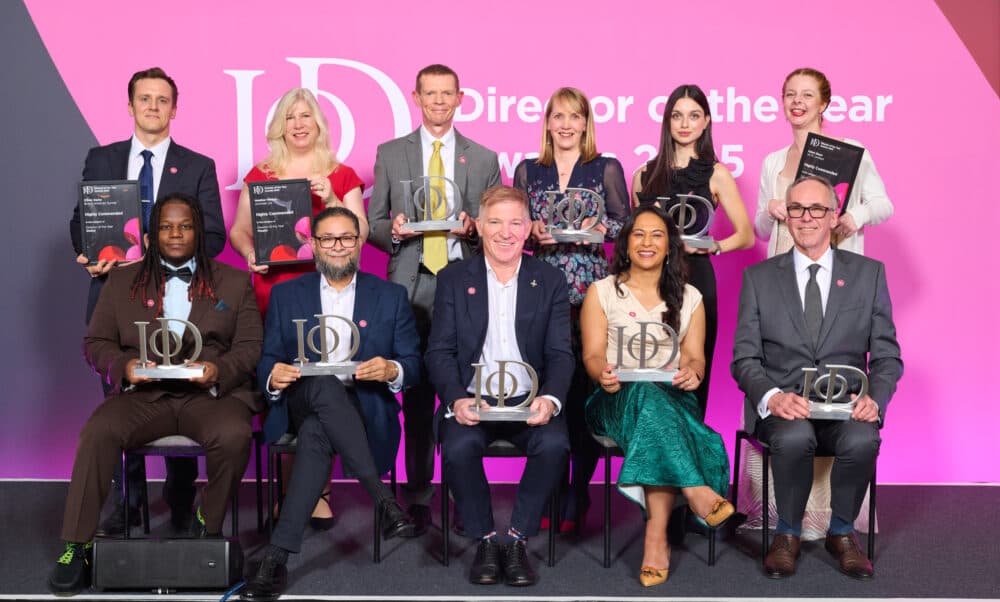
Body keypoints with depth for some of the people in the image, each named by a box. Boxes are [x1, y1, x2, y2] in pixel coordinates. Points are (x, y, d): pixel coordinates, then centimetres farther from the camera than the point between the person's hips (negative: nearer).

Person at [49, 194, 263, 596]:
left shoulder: (235, 282, 15)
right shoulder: (123, 281, 18)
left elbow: (250, 345, 8)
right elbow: (96, 342, 13)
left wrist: (219, 370, -14)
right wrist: (124, 365, -10)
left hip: (210, 393, -1)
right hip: (143, 394, 1)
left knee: (233, 435, -33)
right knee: (98, 431, -29)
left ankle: (209, 528, -8)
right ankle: (77, 545, -18)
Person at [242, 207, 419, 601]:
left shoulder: (391, 297, 12)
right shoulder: (286, 295, 15)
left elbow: (413, 365, 7)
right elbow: (267, 362, 9)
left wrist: (391, 370, -17)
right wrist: (274, 376, -15)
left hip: (364, 410, 0)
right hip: (301, 403, 1)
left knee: (316, 432, -35)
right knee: (325, 384, -37)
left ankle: (277, 556, -35)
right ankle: (382, 498, -36)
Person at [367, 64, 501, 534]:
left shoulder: (484, 159, 13)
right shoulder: (390, 154, 12)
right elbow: (374, 223, 12)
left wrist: (473, 228, -8)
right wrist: (393, 230, -9)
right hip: (411, 284, 0)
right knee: (416, 395, 1)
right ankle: (418, 498, 10)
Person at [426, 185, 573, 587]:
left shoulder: (550, 281, 8)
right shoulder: (453, 279, 7)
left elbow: (560, 353, 1)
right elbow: (439, 351, 0)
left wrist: (550, 399, -20)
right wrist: (455, 400, -20)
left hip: (529, 401, 1)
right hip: (471, 400, 0)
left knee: (554, 444, -29)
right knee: (459, 446, -31)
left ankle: (517, 538, -9)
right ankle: (485, 538, -7)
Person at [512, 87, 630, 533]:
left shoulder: (607, 169, 8)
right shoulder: (528, 171, 14)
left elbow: (627, 226, 8)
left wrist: (600, 226, -11)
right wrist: (533, 231, -6)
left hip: (591, 292, -1)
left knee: (585, 387, -5)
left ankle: (577, 496, 6)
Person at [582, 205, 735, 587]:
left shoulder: (689, 297, 16)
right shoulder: (602, 291, 10)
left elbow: (694, 357, 9)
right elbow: (592, 354, 2)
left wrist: (692, 372, -16)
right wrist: (603, 374, -22)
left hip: (673, 398, 1)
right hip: (617, 399, -1)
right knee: (647, 393, -38)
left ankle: (656, 535, -39)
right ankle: (697, 493, -43)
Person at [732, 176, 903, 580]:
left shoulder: (869, 273, 10)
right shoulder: (758, 277, 8)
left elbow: (887, 355, 8)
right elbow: (744, 357, 2)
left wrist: (875, 399, -14)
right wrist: (771, 396, -19)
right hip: (782, 405, -1)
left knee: (862, 440, -33)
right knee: (795, 437, -35)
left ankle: (841, 532, -3)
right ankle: (787, 533, -7)